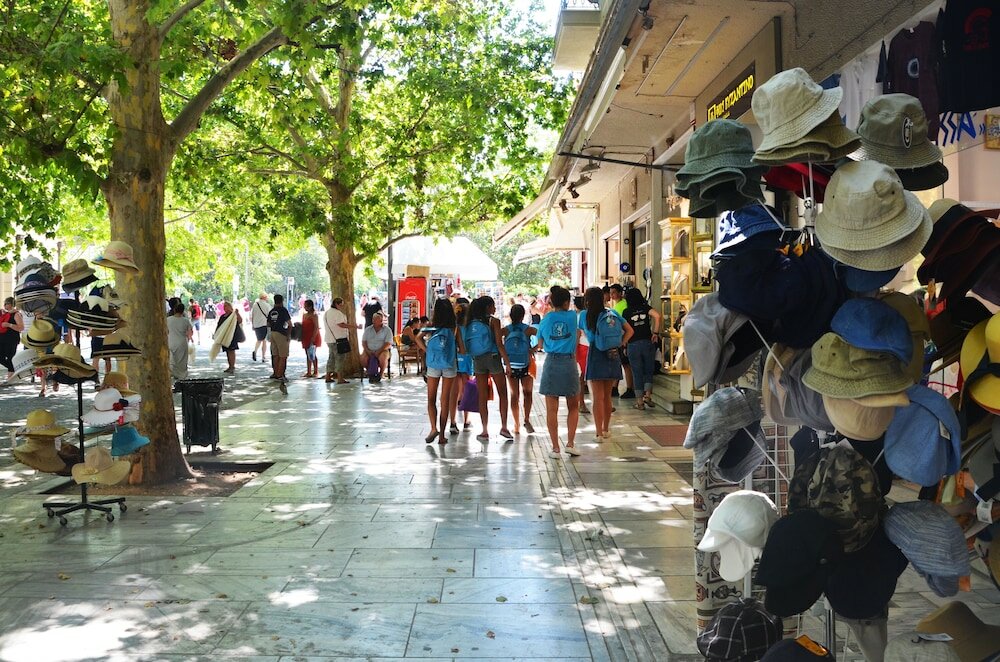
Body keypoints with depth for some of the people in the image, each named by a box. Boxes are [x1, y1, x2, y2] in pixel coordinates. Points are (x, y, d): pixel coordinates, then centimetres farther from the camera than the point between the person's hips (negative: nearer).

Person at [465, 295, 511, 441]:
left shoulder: (470, 323, 7)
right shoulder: (493, 321, -6)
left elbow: (467, 344, 5)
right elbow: (499, 344, -10)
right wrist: (507, 363, -6)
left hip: (477, 360, 4)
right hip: (492, 357, -4)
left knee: (482, 396, 7)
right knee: (502, 393, 9)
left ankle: (485, 431, 8)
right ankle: (504, 427, 4)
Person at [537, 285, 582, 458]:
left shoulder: (546, 320, 2)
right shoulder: (572, 316, -1)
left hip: (551, 363, 1)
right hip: (569, 362, 0)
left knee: (552, 409, 3)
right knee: (573, 406, 15)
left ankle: (555, 447, 3)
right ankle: (570, 443, 8)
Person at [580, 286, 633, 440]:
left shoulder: (585, 316, -5)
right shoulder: (613, 313, 4)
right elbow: (629, 331, 4)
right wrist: (620, 344, 5)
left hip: (596, 356, -4)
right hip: (613, 356, 4)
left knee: (598, 397, -1)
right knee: (607, 396, 16)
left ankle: (599, 432, -3)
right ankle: (606, 429, 26)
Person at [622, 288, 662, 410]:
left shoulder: (626, 312, 2)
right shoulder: (645, 308, 3)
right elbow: (657, 316, -14)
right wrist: (655, 332, -7)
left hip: (633, 344, 0)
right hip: (647, 342, 0)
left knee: (637, 373, 6)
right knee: (649, 371, 12)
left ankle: (640, 401, 7)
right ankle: (647, 395, -6)